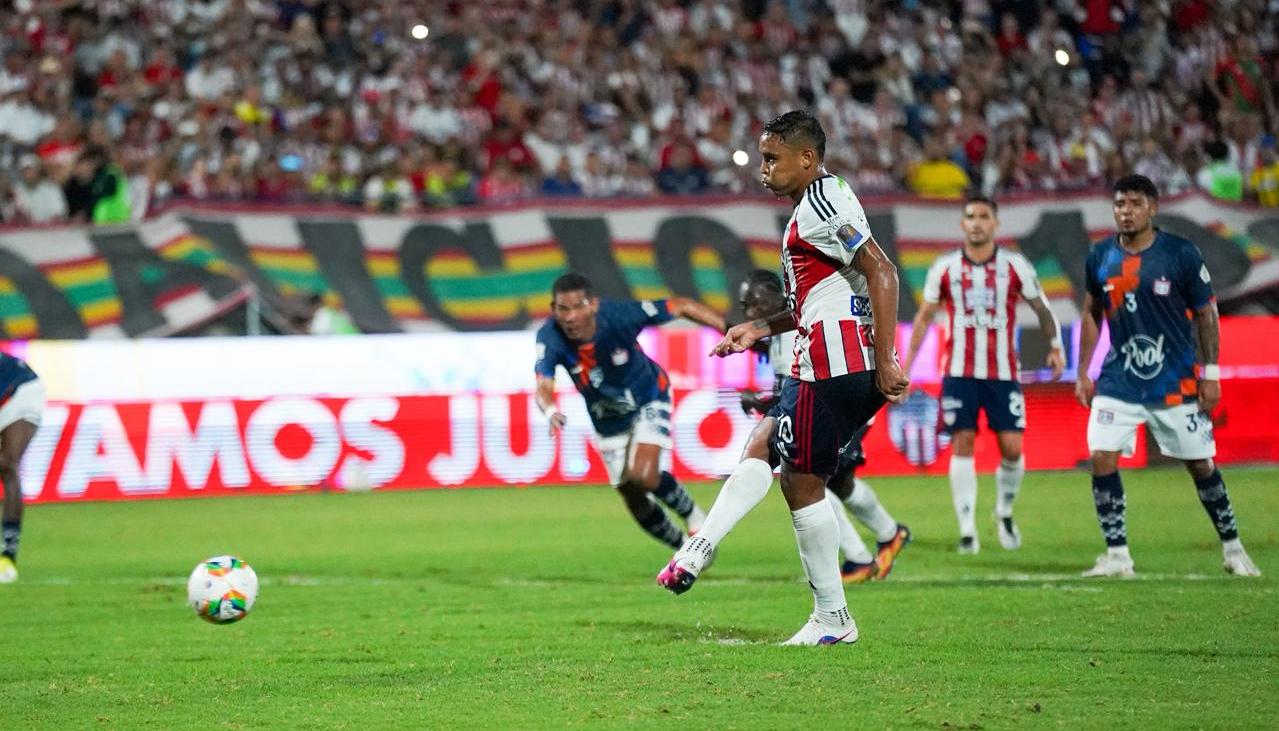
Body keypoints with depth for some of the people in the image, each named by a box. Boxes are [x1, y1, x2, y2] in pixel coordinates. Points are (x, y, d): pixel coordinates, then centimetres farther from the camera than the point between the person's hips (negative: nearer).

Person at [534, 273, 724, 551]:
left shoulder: (619, 315, -34)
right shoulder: (550, 338, -29)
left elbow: (683, 306, -22)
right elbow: (543, 387, -41)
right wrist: (550, 411, -65)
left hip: (649, 401, -3)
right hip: (607, 420, 3)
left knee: (643, 475, -24)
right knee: (635, 501, 7)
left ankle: (693, 516, 6)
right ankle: (685, 549, 32)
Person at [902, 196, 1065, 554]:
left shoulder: (1015, 266, 0)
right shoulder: (945, 267, 3)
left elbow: (1042, 309, 11)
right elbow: (925, 316, 12)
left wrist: (1056, 346, 1)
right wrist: (905, 366, 9)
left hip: (1003, 373, 0)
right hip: (959, 372, 0)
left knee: (1012, 447, -6)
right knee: (962, 444, -6)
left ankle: (1005, 511, 21)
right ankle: (967, 529, -1)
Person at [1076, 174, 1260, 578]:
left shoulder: (1182, 254, -9)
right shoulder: (1100, 256, 0)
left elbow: (1206, 314, -2)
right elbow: (1092, 314, 12)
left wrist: (1211, 374, -5)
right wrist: (1083, 373, 9)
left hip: (1176, 383, -2)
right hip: (1118, 382, 2)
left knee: (1201, 465, 5)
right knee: (1102, 458, -11)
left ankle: (1232, 549, 21)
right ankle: (1117, 556, 0)